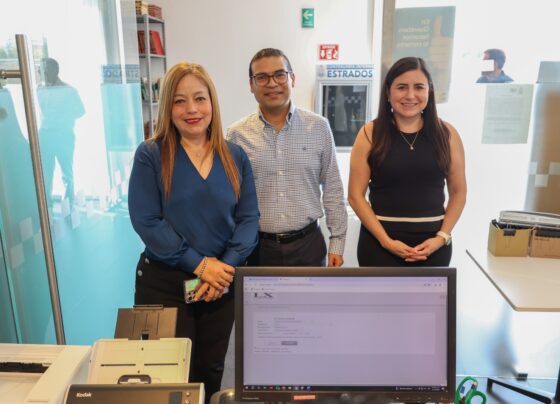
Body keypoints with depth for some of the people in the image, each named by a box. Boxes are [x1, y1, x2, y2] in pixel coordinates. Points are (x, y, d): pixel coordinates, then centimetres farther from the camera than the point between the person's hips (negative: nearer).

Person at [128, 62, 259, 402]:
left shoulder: (235, 157, 1)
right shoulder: (150, 154, -7)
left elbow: (249, 218, -1)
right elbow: (146, 221, -14)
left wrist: (227, 266, -16)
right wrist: (198, 263, -19)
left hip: (223, 281, 3)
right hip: (164, 282, -3)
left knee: (211, 370, 18)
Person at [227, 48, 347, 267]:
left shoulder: (319, 127, -1)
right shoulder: (237, 134, -3)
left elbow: (332, 188, 3)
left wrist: (337, 242, 2)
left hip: (308, 244, 1)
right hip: (257, 248, 0)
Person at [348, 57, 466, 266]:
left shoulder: (447, 133, 1)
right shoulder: (370, 133, -5)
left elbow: (458, 191, 7)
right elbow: (356, 195, -5)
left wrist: (442, 237, -5)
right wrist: (386, 241, -12)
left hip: (433, 243, 2)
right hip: (379, 242, -2)